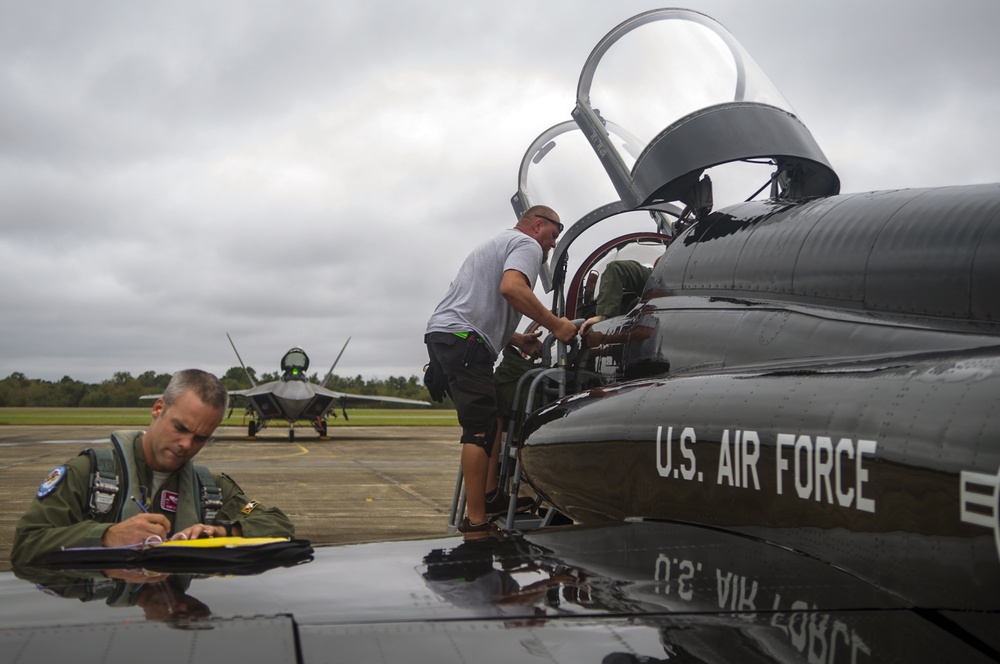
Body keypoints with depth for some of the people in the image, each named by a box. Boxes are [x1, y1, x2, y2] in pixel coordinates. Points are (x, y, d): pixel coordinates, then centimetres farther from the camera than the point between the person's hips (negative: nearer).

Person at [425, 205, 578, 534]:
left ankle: (489, 495, 14)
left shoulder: (500, 243, 34)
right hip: (463, 338, -10)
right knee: (481, 429, -12)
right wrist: (555, 324, -14)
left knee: (495, 419, 16)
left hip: (441, 333, 10)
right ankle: (476, 521, -13)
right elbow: (511, 288, -21)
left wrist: (519, 340, 22)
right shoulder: (527, 245, 1)